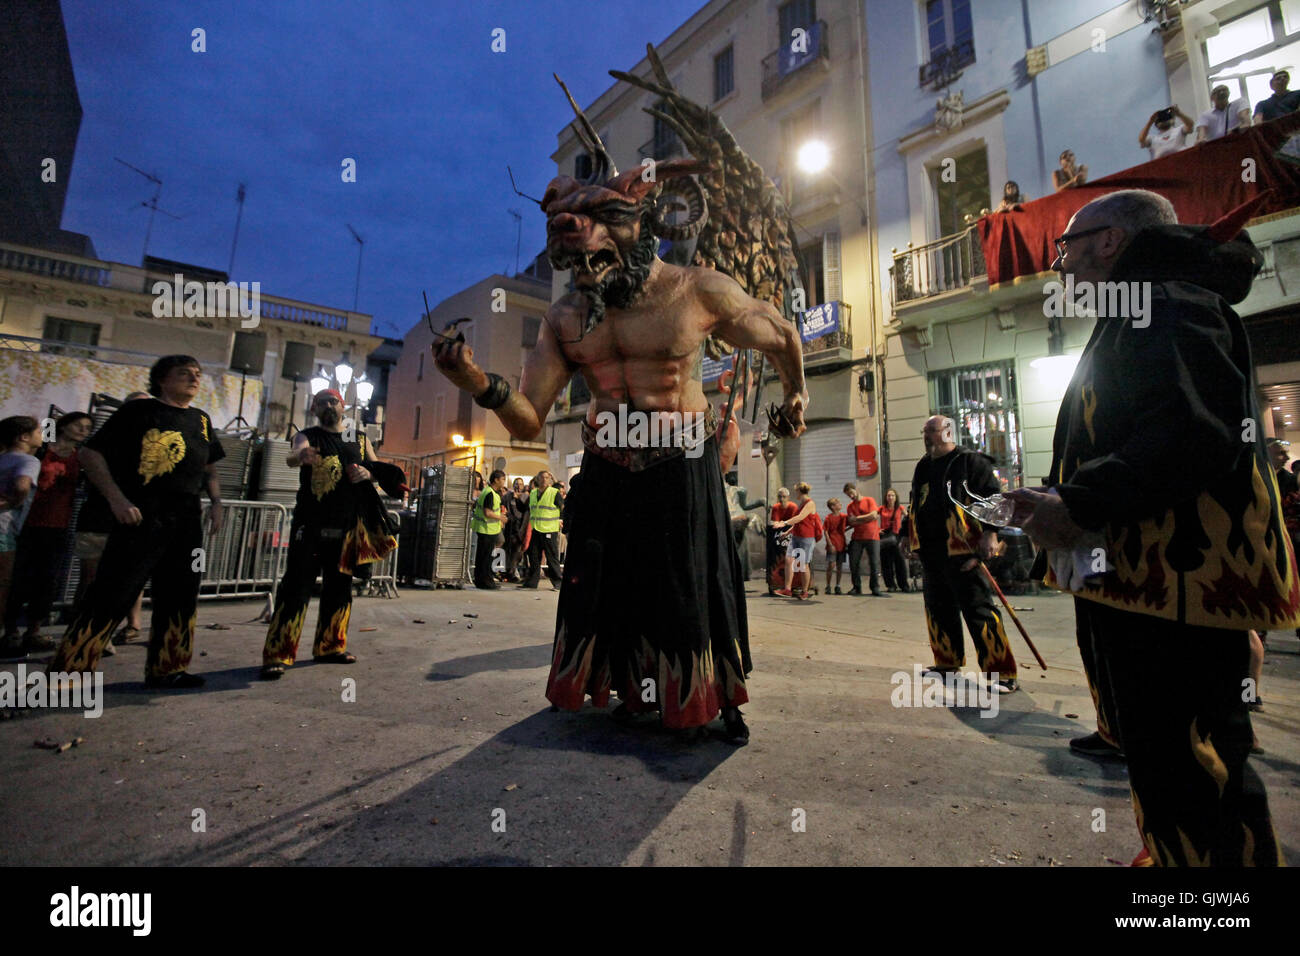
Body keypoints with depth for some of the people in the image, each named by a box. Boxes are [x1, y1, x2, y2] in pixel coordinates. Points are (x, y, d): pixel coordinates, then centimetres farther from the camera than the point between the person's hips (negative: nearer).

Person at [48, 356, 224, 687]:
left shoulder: (201, 420, 16)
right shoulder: (138, 411, -1)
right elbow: (90, 454, -4)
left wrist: (216, 502, 10)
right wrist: (117, 499, -15)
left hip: (187, 519, 6)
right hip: (143, 516, -6)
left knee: (179, 596, 10)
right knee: (110, 596, -7)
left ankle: (165, 668, 21)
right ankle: (65, 672, 4)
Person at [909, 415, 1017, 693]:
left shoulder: (971, 462, -4)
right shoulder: (923, 468, 17)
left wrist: (990, 533, -19)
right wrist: (912, 537, 20)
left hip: (963, 552, -7)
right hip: (931, 552, 7)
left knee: (979, 611, -7)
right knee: (939, 609, 14)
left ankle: (1003, 673, 2)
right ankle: (948, 662, 29)